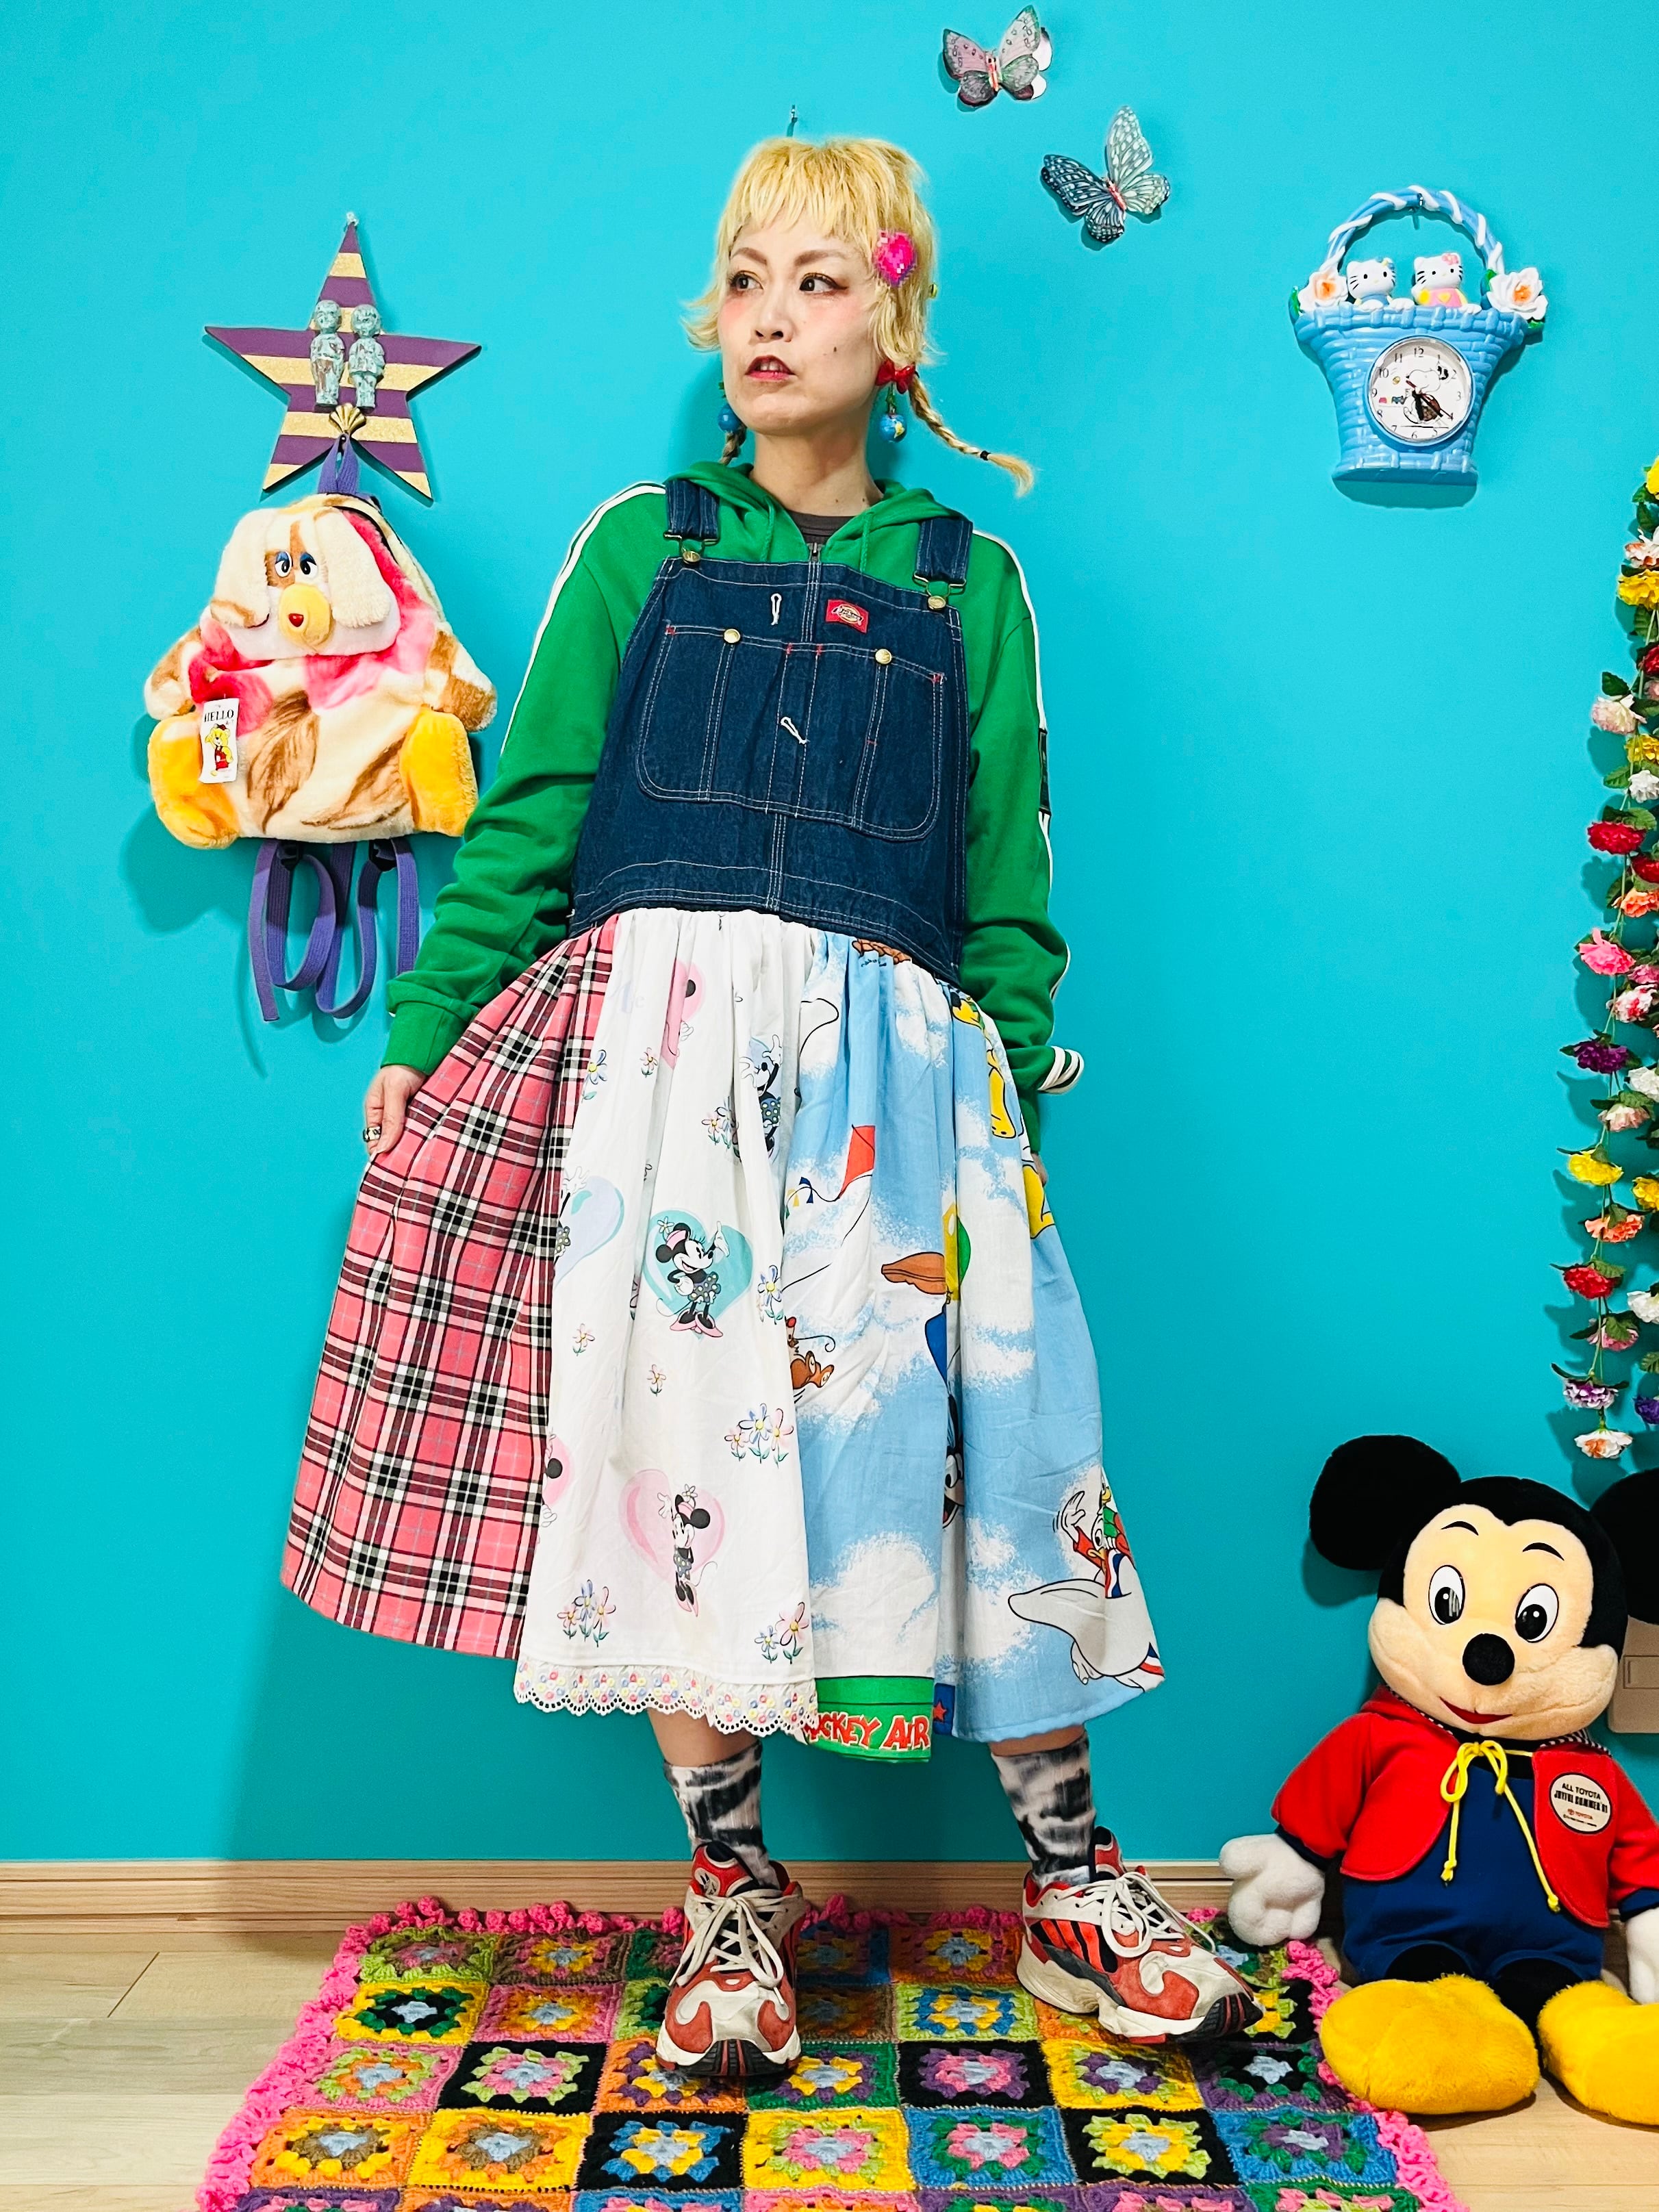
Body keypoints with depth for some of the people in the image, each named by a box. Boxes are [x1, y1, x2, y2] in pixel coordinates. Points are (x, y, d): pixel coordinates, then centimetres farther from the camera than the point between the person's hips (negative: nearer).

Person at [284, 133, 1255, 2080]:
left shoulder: (970, 585, 14)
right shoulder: (638, 547, 12)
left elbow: (1008, 894, 13)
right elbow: (525, 816, 9)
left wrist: (1010, 1104, 5)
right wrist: (421, 1037, 3)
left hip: (889, 1064, 0)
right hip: (658, 1037, 0)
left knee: (971, 1434, -5)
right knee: (675, 1431, -2)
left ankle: (1072, 1887, 13)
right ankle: (730, 1893, 16)